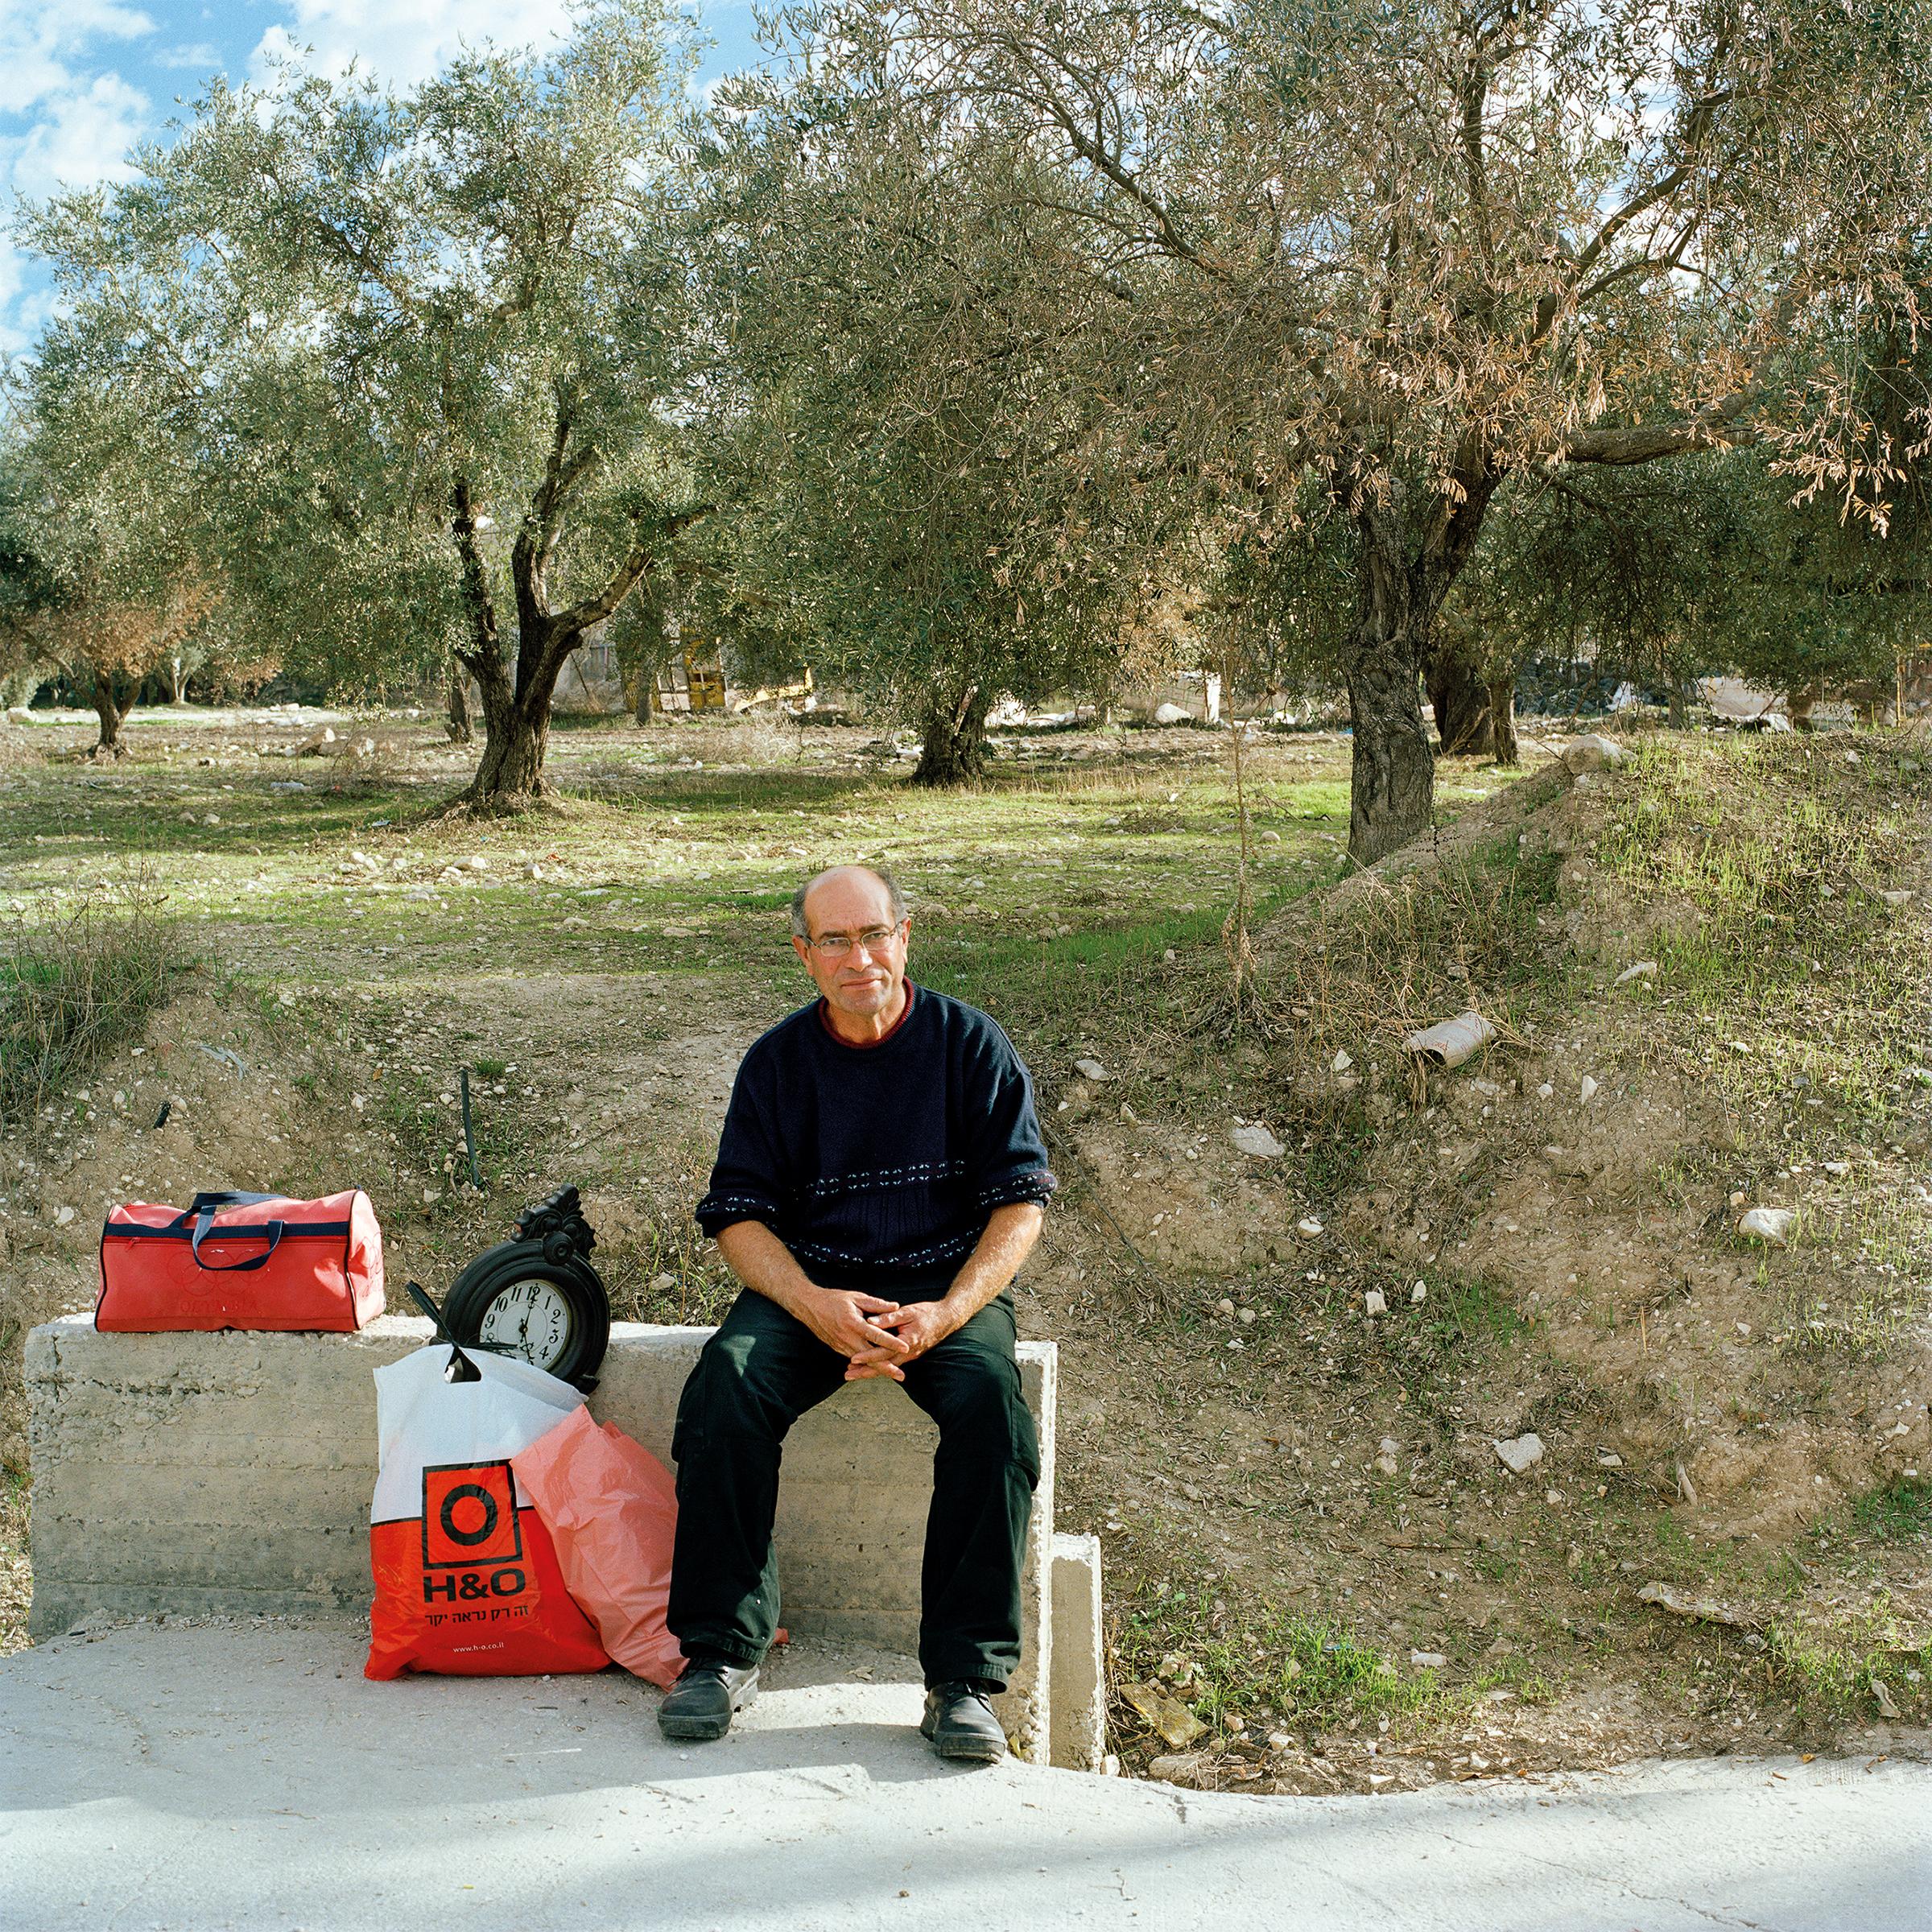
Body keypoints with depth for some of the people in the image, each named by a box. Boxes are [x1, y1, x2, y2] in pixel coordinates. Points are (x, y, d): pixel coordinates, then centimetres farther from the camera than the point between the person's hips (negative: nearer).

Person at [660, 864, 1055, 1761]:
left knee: (991, 1397, -32)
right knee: (726, 1382, -28)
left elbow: (1019, 1203, -3)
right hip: (807, 1283, 1)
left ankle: (964, 1678, -23)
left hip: (949, 1286, -1)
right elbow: (738, 1215, 1)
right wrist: (815, 1304, -19)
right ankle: (720, 1652, -17)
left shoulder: (972, 1045, -1)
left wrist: (942, 1314, -19)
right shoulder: (778, 1061, 3)